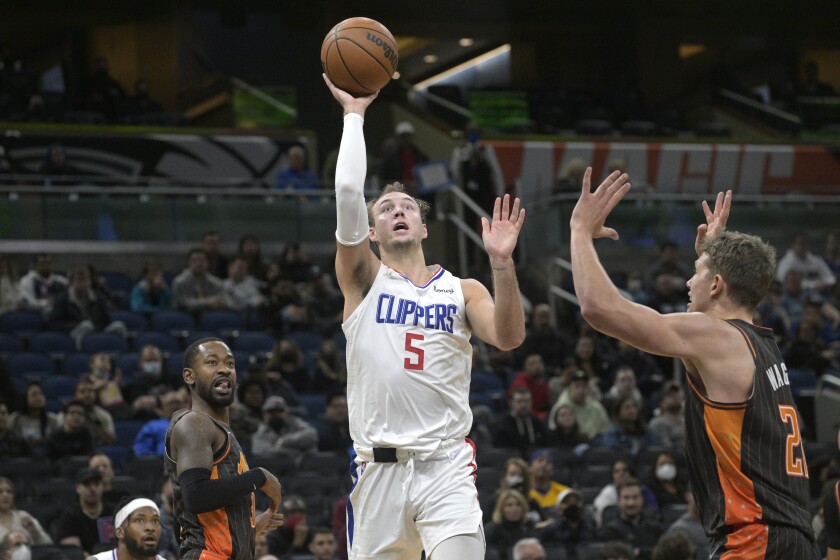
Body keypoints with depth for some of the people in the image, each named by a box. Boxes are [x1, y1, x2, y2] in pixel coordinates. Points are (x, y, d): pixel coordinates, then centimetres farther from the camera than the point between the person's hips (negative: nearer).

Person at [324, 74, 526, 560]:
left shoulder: (463, 291, 11)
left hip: (446, 465, -1)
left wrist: (502, 263, -20)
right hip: (378, 466, 1)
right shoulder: (364, 279, 8)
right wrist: (354, 114, 0)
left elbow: (509, 339, -8)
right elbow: (348, 193, -5)